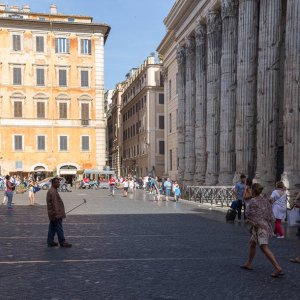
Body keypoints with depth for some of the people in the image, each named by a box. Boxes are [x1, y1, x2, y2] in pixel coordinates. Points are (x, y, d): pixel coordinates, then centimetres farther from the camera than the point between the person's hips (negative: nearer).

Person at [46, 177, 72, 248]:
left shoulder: (51, 191, 16)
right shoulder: (53, 192, -19)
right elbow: (55, 204, -23)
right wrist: (57, 214, -24)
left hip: (52, 215, 11)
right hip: (56, 214, -11)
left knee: (52, 228, 14)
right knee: (59, 228, -4)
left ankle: (50, 242, 19)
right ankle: (62, 242, 1)